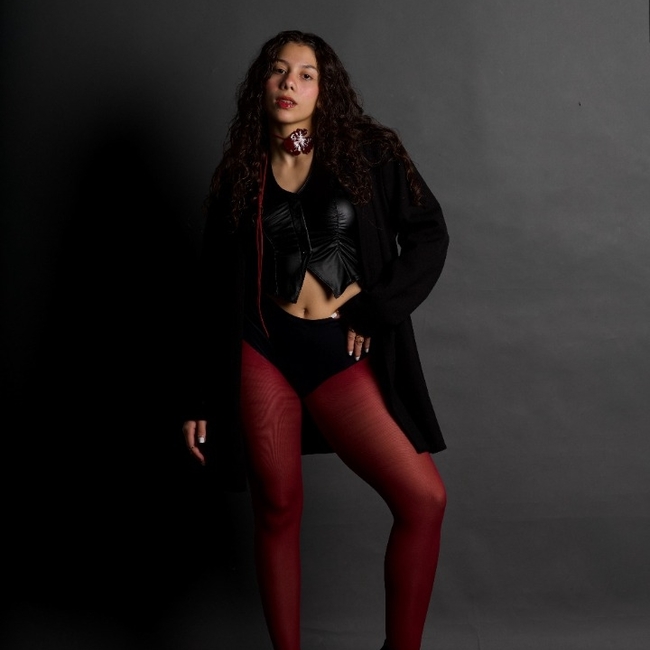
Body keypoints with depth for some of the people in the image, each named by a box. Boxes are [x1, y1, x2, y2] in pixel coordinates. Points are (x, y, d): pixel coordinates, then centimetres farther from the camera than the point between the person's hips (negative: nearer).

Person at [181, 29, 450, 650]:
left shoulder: (368, 151, 5)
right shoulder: (238, 174, 8)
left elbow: (428, 235, 4)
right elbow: (214, 291, 9)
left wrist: (374, 312, -6)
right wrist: (202, 401, 7)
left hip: (344, 354, 0)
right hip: (262, 351, 1)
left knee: (424, 498, -11)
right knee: (277, 510, 4)